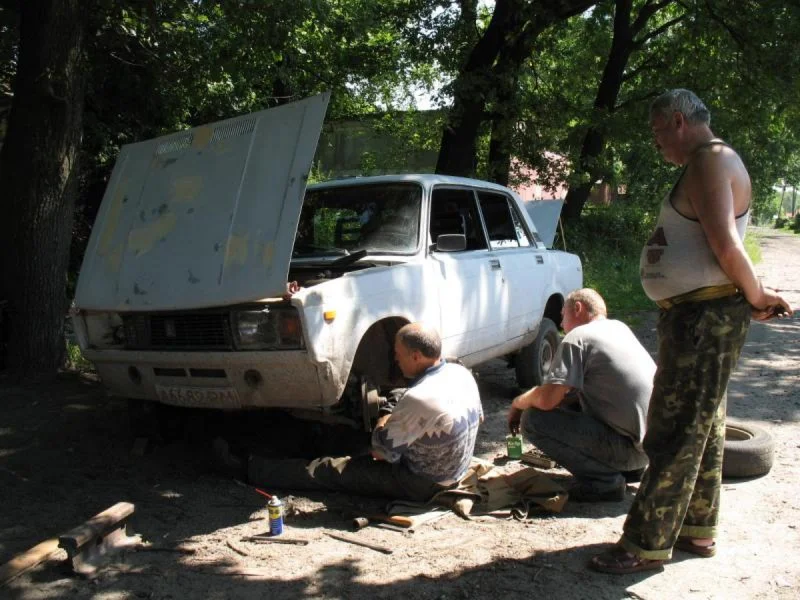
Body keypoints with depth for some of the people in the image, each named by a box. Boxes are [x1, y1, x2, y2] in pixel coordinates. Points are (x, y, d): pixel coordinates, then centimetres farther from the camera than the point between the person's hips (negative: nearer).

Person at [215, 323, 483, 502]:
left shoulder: (419, 398, -31)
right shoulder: (462, 373, -4)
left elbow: (381, 444, -21)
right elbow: (478, 418, 14)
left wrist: (383, 423, 3)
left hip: (419, 484, -8)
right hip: (454, 473, 8)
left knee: (328, 470, 1)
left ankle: (250, 468, 13)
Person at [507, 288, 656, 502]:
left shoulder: (576, 338, -11)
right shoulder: (620, 328, 15)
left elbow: (547, 399, -19)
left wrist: (517, 403, 1)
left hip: (631, 446, -9)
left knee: (533, 420, -12)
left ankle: (605, 479, -6)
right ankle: (628, 468, 19)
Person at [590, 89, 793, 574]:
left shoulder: (711, 160, -14)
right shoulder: (707, 163, 19)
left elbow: (726, 246, -23)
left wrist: (755, 296, -10)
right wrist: (755, 297, 5)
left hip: (706, 317, -11)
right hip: (696, 315, 11)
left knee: (676, 433, -5)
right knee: (702, 428, 16)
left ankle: (648, 544, 3)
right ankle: (698, 529, 28)